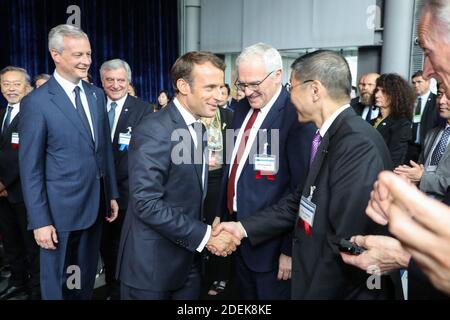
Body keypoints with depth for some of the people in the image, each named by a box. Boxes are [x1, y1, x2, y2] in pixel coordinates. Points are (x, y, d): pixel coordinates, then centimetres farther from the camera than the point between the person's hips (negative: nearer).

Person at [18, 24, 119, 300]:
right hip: (60, 209, -5)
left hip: (96, 205, 5)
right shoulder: (36, 102, -12)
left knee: (87, 278, 21)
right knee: (57, 283, 14)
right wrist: (39, 221, -13)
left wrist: (112, 194, 10)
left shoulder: (97, 94, 6)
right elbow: (30, 167, -11)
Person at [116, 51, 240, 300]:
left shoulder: (196, 127, 8)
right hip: (152, 264, -7)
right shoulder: (153, 131, -20)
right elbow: (146, 203, -24)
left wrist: (210, 231, 0)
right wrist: (205, 235, -20)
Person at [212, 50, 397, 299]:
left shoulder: (358, 143, -26)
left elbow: (347, 245, -28)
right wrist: (244, 227, 1)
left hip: (343, 290, -8)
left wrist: (316, 294, -17)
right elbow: (301, 201, 6)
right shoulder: (328, 137, 4)